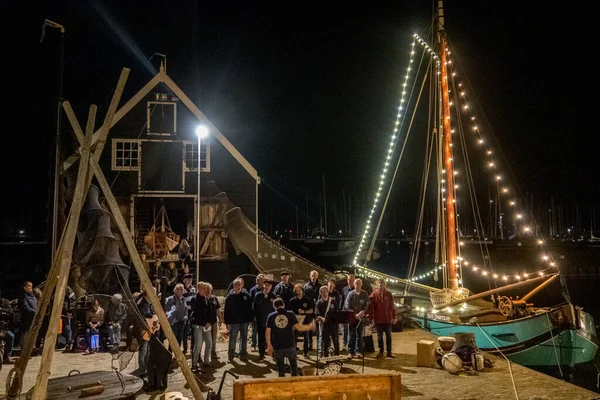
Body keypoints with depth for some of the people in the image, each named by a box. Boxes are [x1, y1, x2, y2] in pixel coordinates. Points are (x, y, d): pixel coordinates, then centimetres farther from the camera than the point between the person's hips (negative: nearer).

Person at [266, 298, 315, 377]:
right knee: (294, 365, 17)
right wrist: (310, 327, 7)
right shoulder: (290, 314, -2)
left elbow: (268, 332, -3)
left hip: (277, 346, 0)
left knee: (280, 367, 12)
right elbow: (299, 327, -8)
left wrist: (269, 346, 5)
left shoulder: (271, 316, 0)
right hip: (290, 345, 0)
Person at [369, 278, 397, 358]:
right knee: (379, 336, 9)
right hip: (378, 319, -1)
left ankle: (389, 352, 16)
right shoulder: (374, 294, -3)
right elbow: (371, 307, -3)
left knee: (388, 335, 7)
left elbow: (392, 306, 2)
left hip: (387, 319, 1)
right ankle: (381, 351, 19)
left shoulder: (389, 294, 0)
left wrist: (394, 317, -1)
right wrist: (372, 318, -7)